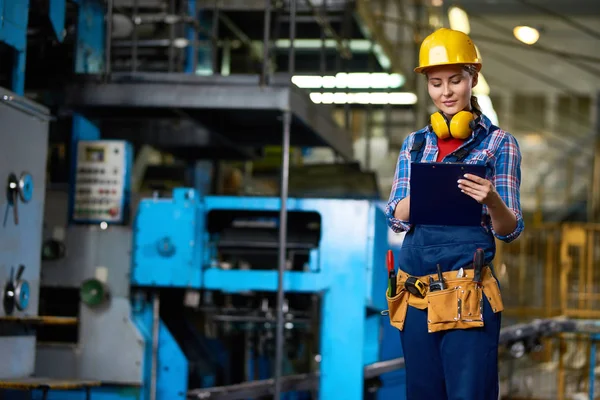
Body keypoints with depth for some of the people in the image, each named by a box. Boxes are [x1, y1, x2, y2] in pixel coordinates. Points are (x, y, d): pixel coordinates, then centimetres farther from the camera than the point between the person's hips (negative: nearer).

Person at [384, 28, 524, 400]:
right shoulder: (415, 144, 13)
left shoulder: (498, 142, 2)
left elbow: (510, 230, -2)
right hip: (415, 291, 4)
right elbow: (396, 218, 6)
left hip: (467, 291, -4)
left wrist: (491, 200, -24)